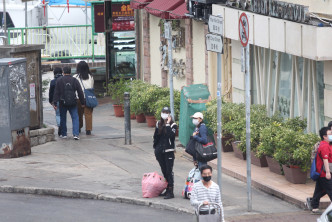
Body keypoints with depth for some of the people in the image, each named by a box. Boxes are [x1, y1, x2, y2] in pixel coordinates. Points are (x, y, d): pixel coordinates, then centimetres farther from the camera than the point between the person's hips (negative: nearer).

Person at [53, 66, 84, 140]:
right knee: (75, 118, 1)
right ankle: (76, 134, -12)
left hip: (63, 103, 0)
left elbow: (56, 92, -6)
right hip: (73, 103, 0)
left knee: (63, 118, 13)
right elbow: (80, 92, 4)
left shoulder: (59, 80, -2)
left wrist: (55, 103, -4)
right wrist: (82, 103, 11)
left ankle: (63, 134, 20)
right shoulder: (74, 80, 2)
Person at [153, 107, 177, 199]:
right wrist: (155, 147, 14)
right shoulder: (158, 124, 10)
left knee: (169, 171, -9)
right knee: (164, 171, 11)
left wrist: (168, 124, -19)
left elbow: (171, 135, -22)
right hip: (160, 151, 5)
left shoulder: (172, 125, -5)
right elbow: (155, 136, 18)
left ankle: (171, 192, -9)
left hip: (169, 151, -5)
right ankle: (167, 190, 19)